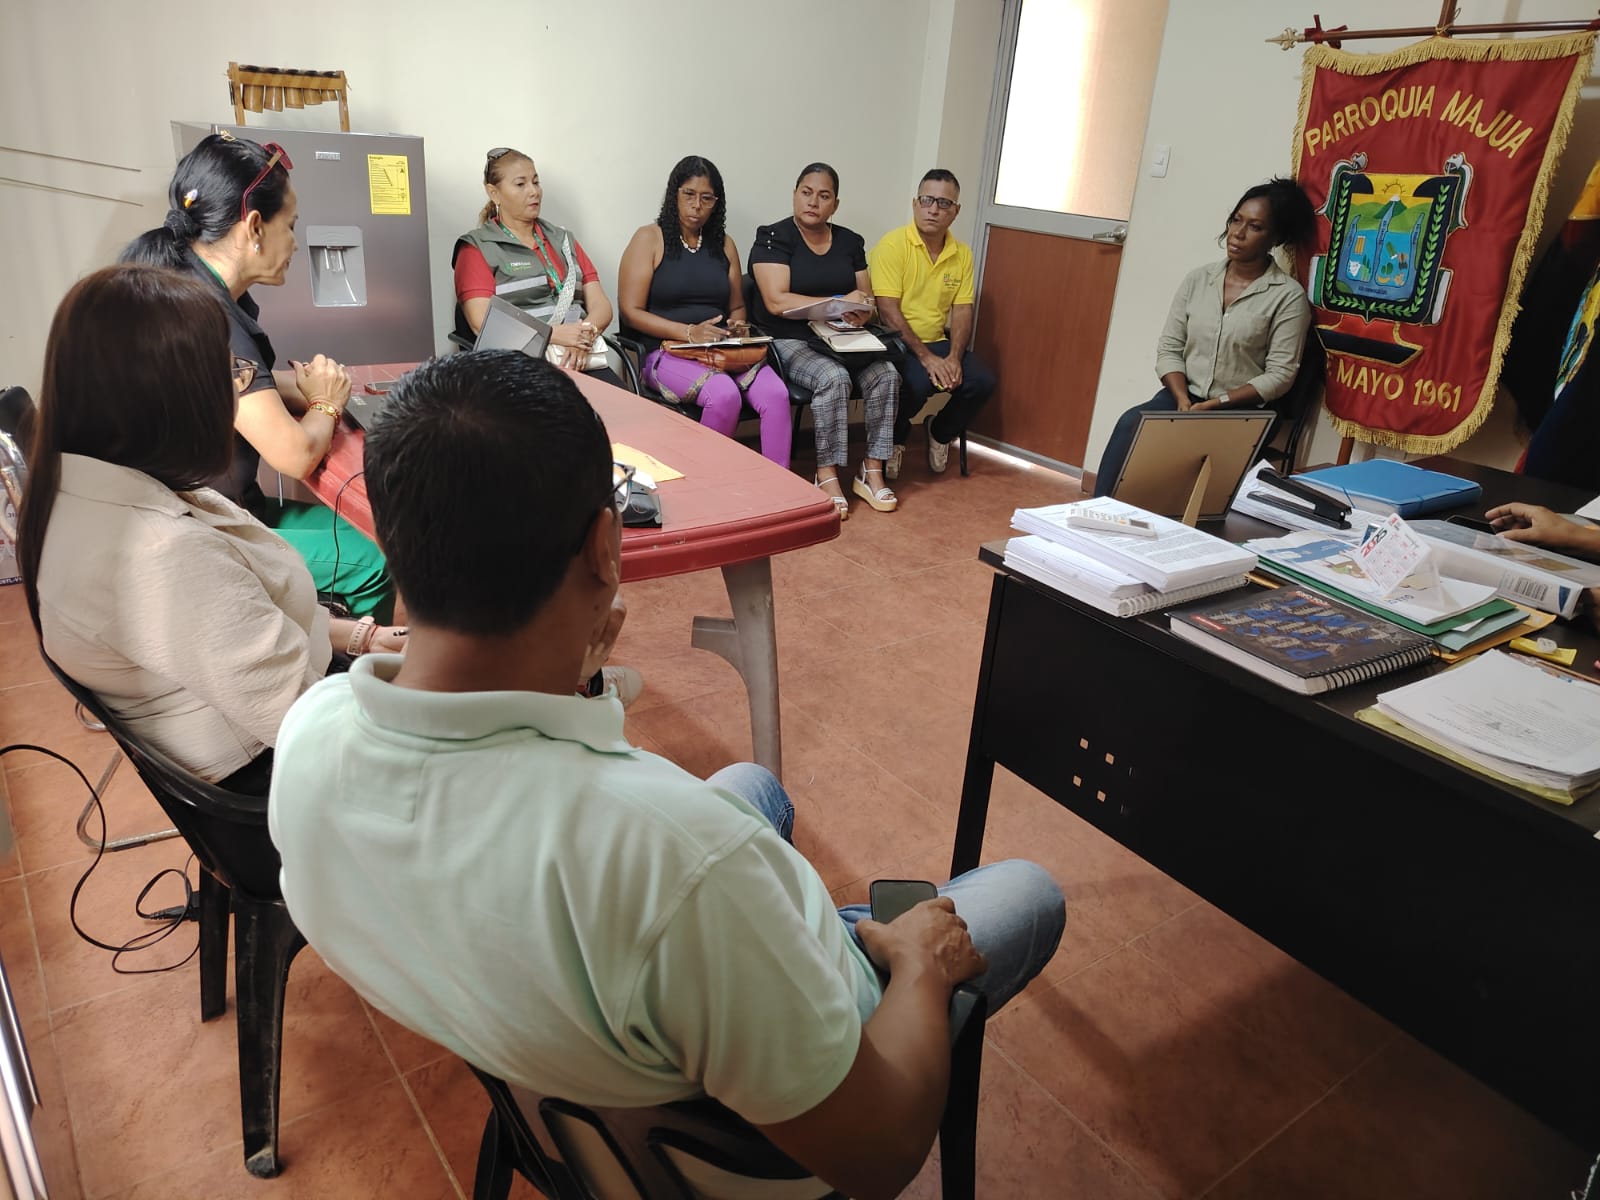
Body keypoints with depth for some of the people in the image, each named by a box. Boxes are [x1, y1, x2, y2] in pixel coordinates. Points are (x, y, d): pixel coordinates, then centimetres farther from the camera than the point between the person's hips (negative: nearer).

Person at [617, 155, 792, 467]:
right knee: (724, 394, -34)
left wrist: (738, 326, -2)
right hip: (668, 353, -4)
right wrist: (689, 332, -16)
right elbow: (631, 311, -4)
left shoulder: (724, 244, 18)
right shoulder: (649, 238, 3)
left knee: (776, 394, -26)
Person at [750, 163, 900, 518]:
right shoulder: (774, 238, -4)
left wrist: (861, 313, -15)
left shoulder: (850, 242, 12)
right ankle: (827, 476, -21)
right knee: (834, 378, -33)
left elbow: (867, 299, 11)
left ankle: (872, 471, -12)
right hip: (790, 340, -5)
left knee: (886, 374, -21)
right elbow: (777, 301, -17)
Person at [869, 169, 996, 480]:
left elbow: (963, 311, 4)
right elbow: (888, 311, -17)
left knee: (983, 381, -15)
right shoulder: (893, 244, -10)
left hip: (936, 341, 6)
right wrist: (925, 357, -24)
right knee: (918, 383, -33)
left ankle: (941, 432, 15)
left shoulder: (962, 254, 7)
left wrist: (954, 356, -15)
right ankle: (896, 438, 1)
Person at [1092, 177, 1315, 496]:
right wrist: (1183, 401, -12)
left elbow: (1280, 374, -9)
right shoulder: (1198, 278, 8)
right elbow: (1169, 348, 5)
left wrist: (1213, 404, -17)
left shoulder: (1289, 296, -4)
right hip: (1183, 396, 3)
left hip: (1239, 411, -3)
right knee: (1131, 424, -27)